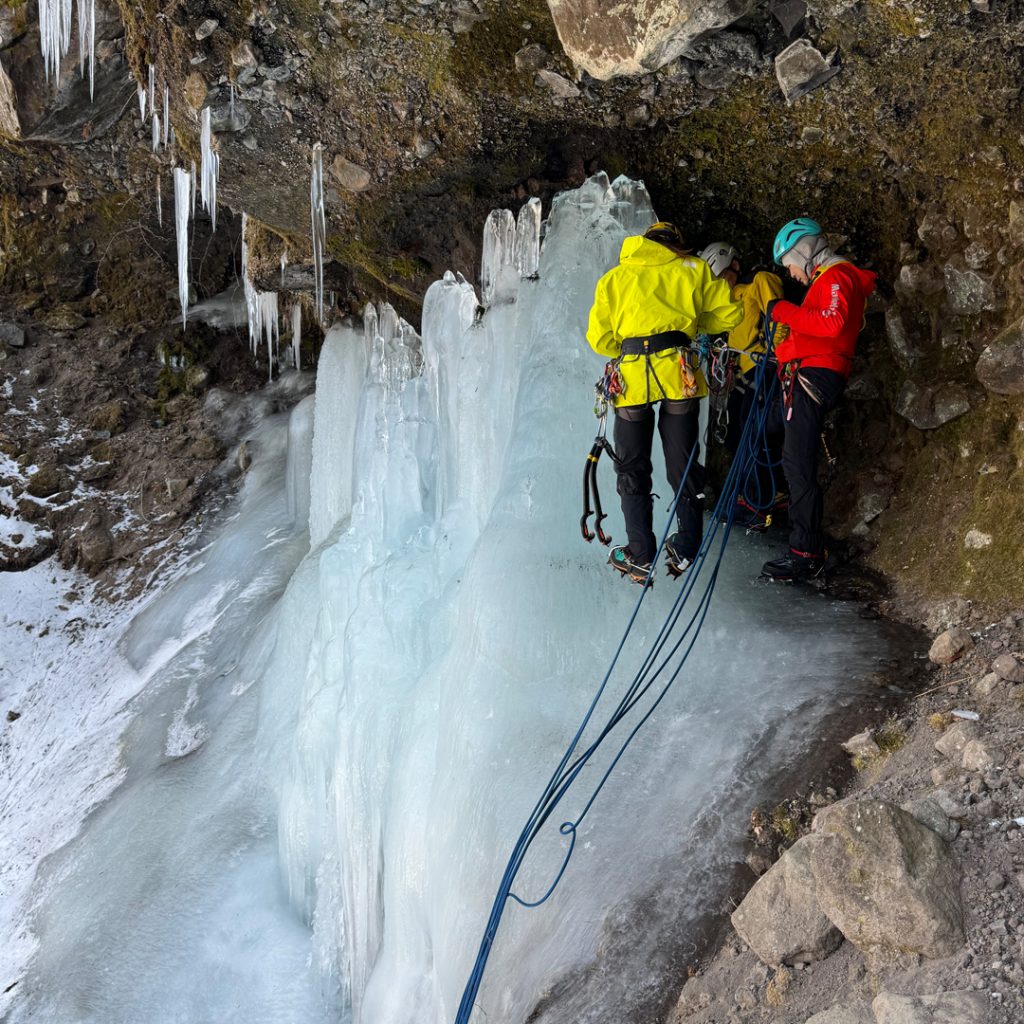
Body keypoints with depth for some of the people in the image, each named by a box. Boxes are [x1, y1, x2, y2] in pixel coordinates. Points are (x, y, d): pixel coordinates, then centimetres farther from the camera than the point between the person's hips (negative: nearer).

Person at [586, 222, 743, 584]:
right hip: (678, 372, 0)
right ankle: (686, 549, 11)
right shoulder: (693, 269, 15)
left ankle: (641, 557, 9)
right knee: (682, 462, 10)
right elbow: (730, 312, 13)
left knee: (632, 469, 9)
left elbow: (599, 338, 11)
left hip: (630, 375, 0)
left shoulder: (614, 278, 17)